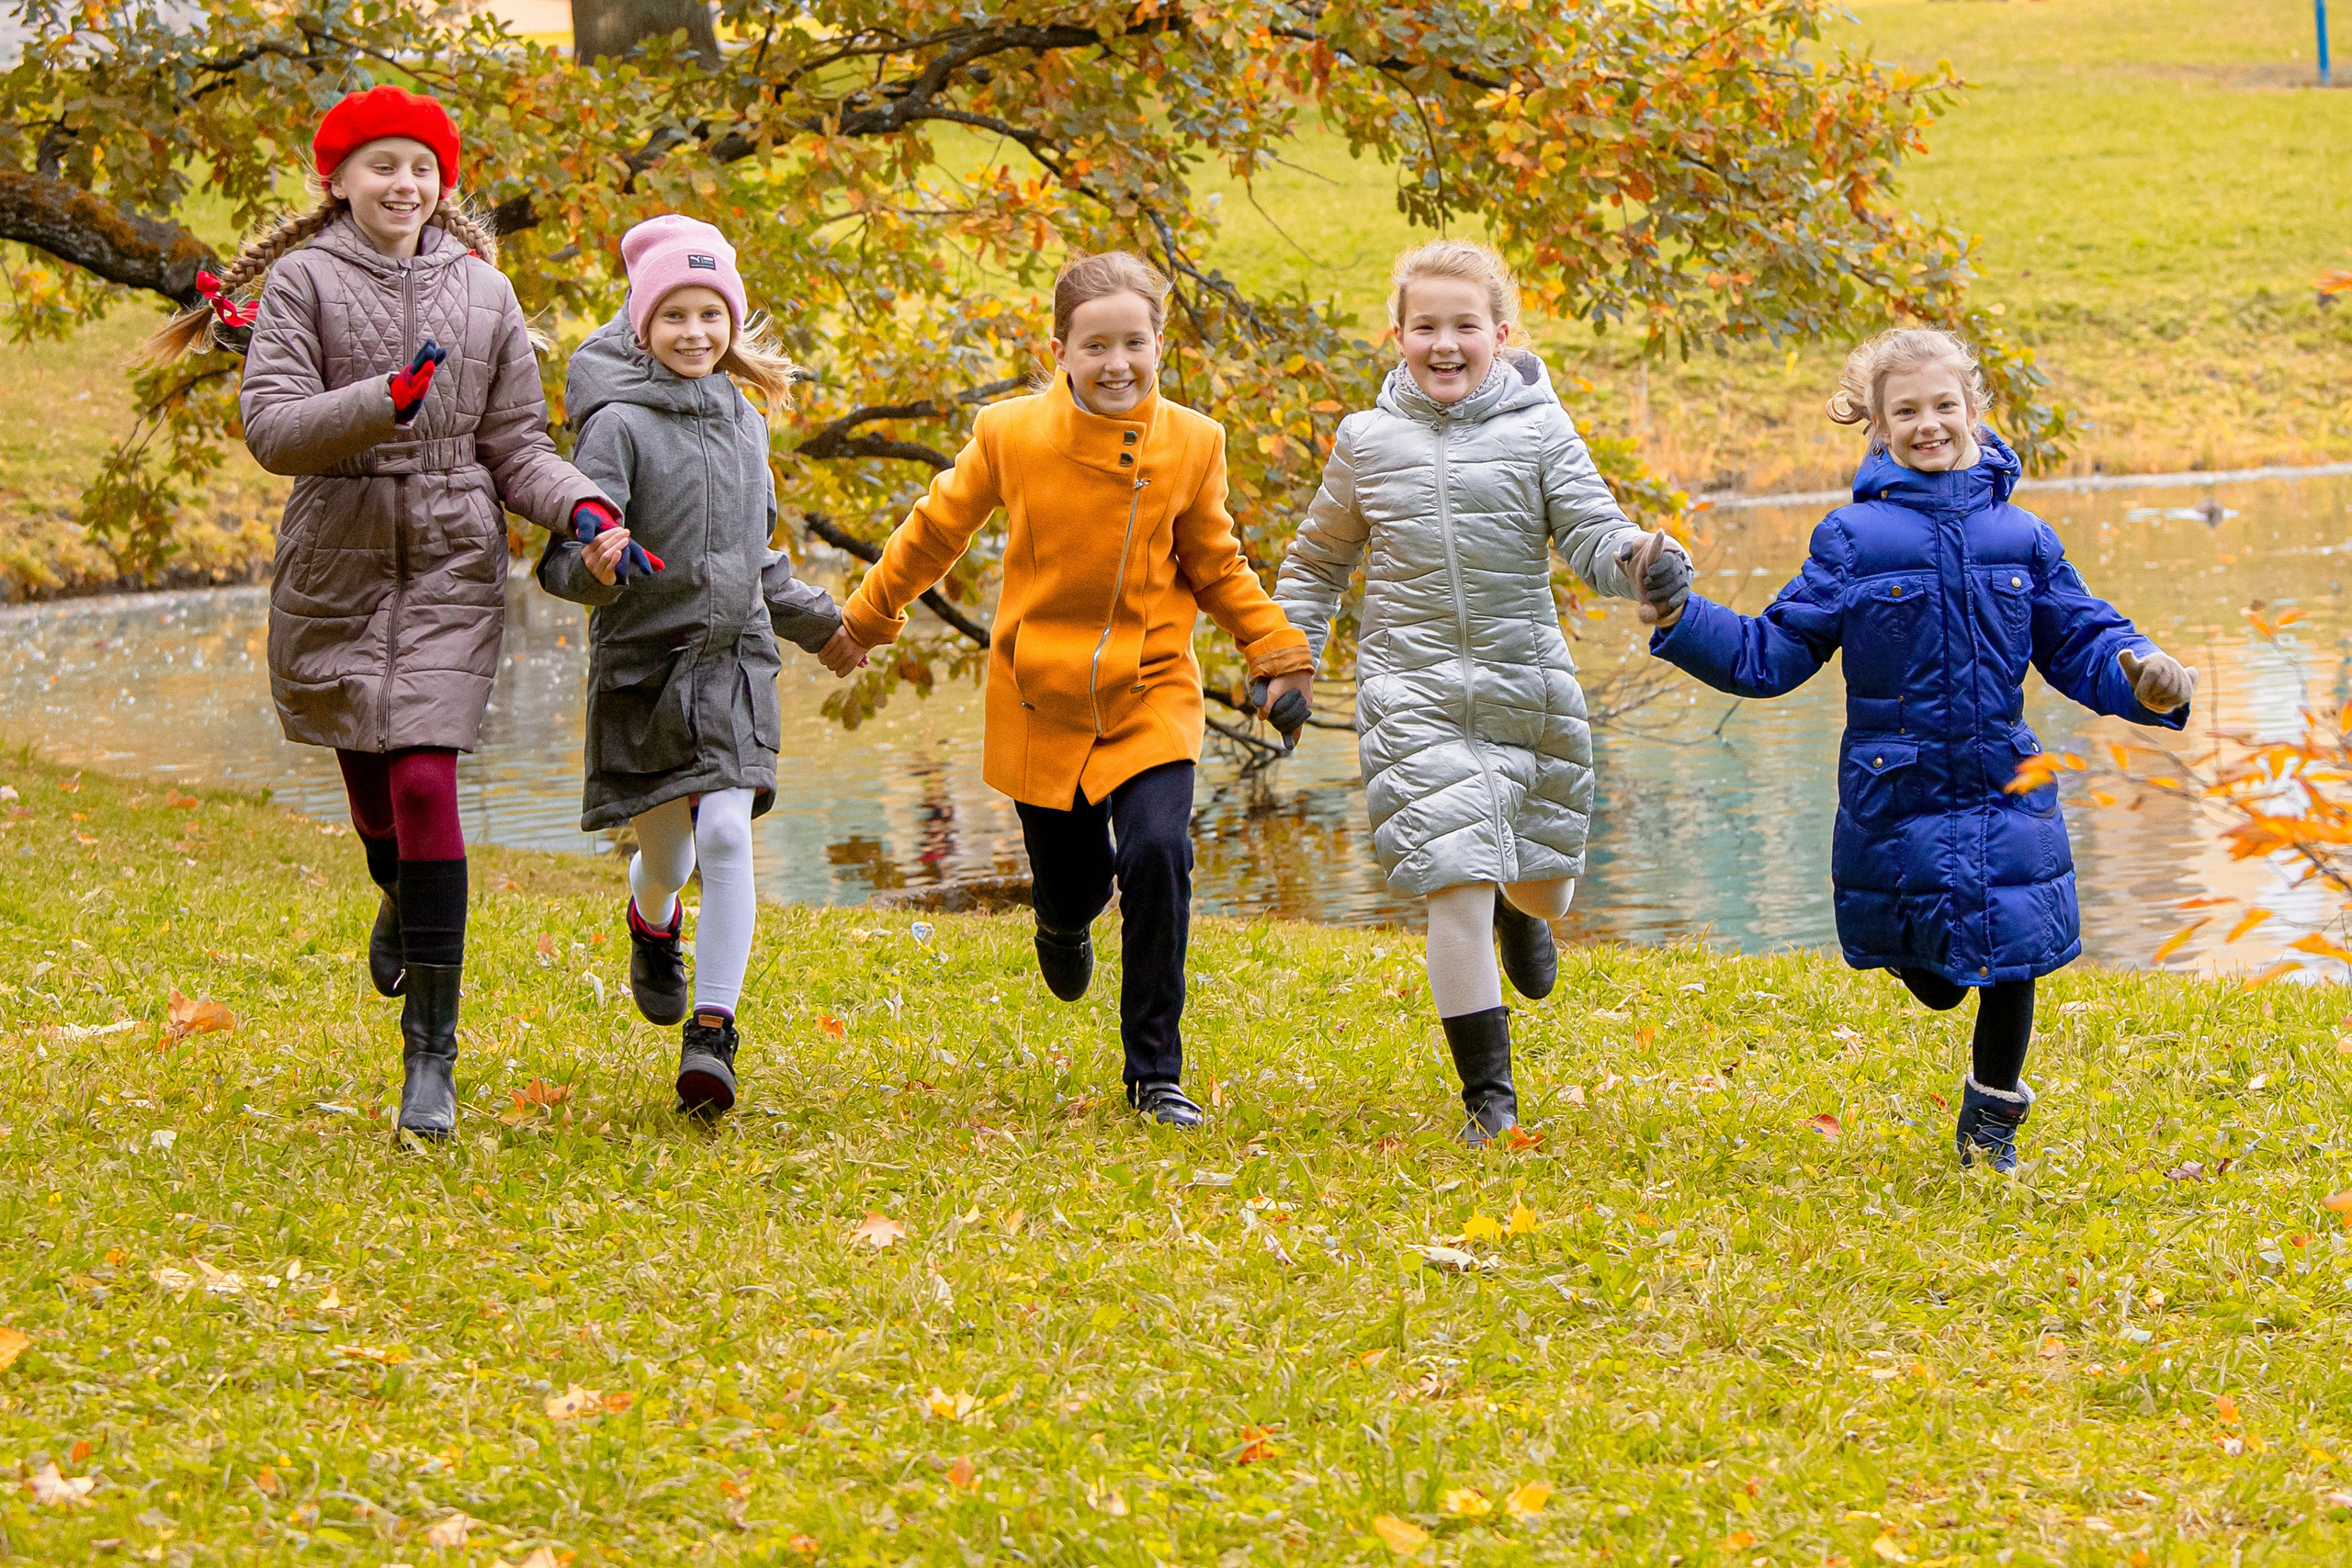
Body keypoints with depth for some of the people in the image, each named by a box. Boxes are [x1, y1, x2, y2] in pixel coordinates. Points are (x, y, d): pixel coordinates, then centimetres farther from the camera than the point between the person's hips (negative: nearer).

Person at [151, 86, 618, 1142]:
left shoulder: (483, 292, 7)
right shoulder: (303, 281, 0)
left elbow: (516, 447, 7)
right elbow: (272, 428, -11)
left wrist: (581, 509, -12)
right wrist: (384, 402, -26)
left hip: (452, 562, 0)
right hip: (338, 559, 0)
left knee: (425, 786, -12)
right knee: (371, 784, 9)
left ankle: (431, 1054, -9)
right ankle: (402, 898, 48)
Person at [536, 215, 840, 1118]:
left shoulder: (742, 422, 10)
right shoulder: (619, 425, -9)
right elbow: (566, 558, -14)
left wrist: (819, 621, 32)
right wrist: (594, 564, -36)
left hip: (735, 662, 3)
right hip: (642, 663, -3)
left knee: (727, 836, -14)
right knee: (665, 855, 9)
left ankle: (712, 1032, -10)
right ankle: (654, 928, 47)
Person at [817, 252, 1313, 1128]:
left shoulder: (1191, 444, -6)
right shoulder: (1011, 434, -8)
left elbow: (1216, 566, 9)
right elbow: (937, 529, 9)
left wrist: (1277, 654, -2)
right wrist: (863, 620, 18)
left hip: (1152, 695, 0)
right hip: (1042, 698, 0)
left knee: (1157, 854, -21)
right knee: (1070, 885, 7)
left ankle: (1155, 1073, -8)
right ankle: (1065, 926, 51)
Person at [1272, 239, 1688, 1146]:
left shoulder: (1539, 433, 0)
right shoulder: (1367, 442, 5)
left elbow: (1592, 535, -7)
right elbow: (1319, 561, 19)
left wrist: (1643, 561, -29)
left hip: (1526, 684, 1)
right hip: (1414, 692, -1)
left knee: (1545, 886, 14)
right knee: (1456, 885, -12)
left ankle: (1520, 908, 54)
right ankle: (1488, 1094, -4)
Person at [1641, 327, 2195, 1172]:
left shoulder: (2022, 538, 3)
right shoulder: (1853, 539, -3)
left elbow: (2081, 642, 7)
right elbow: (1772, 655, 0)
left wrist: (2143, 681, -13)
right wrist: (1681, 620, -12)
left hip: (2006, 786, 2)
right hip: (1897, 793, -1)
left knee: (2011, 961, 4)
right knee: (1934, 982, 3)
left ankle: (1992, 1111, 31)